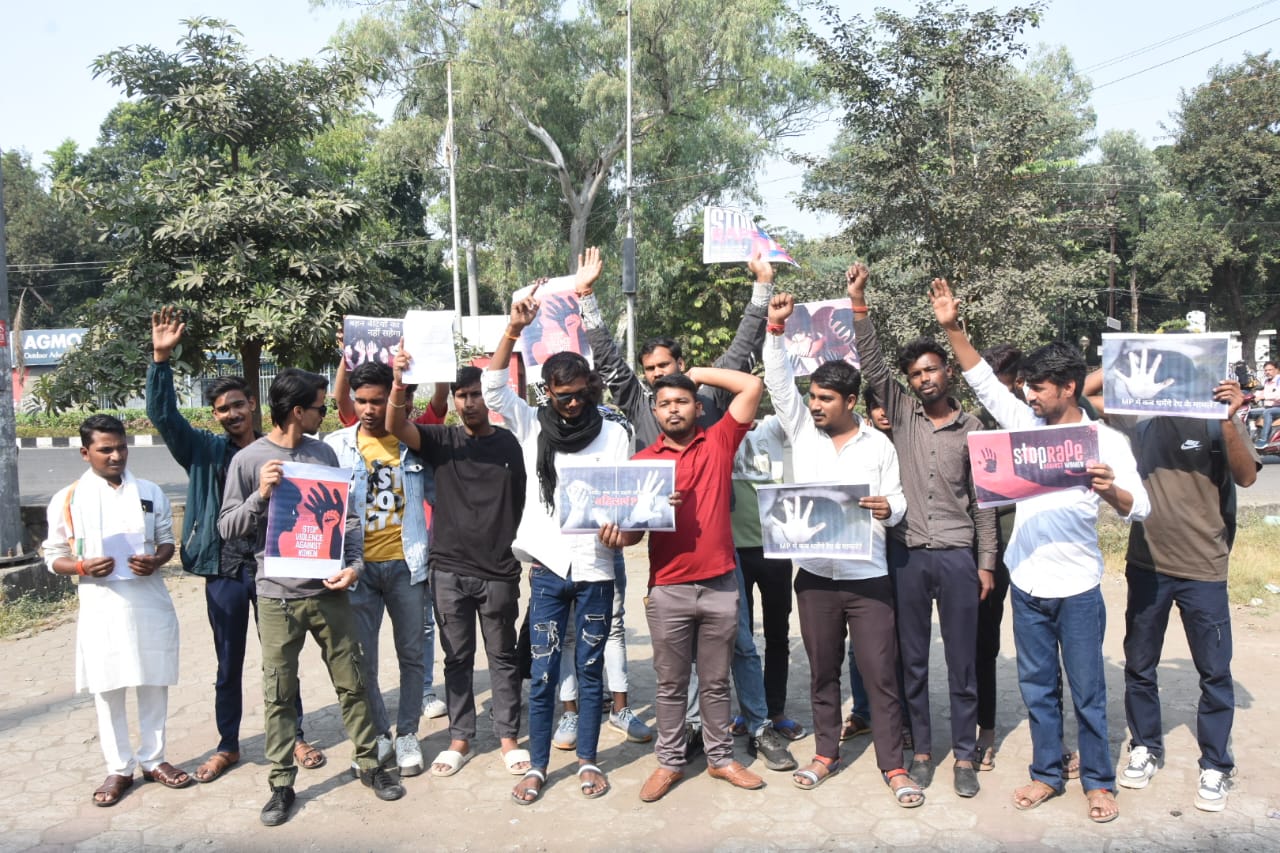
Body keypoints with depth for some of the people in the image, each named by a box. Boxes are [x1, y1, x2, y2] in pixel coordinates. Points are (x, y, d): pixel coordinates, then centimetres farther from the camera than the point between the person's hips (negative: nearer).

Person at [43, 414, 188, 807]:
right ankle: (119, 768, 21)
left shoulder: (151, 493, 3)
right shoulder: (68, 499, -2)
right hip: (101, 608, -1)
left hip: (150, 604, 1)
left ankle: (153, 759, 25)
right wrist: (82, 567, -17)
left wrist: (156, 561, -12)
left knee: (154, 685, 9)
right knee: (107, 691, 7)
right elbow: (53, 556, 3)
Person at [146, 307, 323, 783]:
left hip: (271, 566, -1)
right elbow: (162, 415, -8)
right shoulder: (205, 451, 2)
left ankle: (295, 737, 25)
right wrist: (161, 359, -19)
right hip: (223, 571, 1)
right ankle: (227, 745, 28)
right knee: (228, 664, 13)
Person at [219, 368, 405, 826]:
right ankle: (282, 783, 20)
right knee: (279, 694, 6)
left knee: (352, 682, 10)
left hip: (329, 590, 2)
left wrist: (354, 564, -8)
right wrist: (260, 496, -18)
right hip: (278, 596, -2)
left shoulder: (324, 452, 5)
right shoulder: (248, 460, -4)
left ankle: (370, 764, 25)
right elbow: (227, 526, -2)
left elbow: (348, 516, 6)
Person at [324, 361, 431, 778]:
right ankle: (378, 732, 25)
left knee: (411, 654, 8)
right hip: (359, 567, 0)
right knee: (362, 659, 6)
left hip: (405, 564, 0)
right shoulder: (337, 445, 0)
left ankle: (407, 734, 24)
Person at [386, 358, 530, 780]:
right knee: (457, 657, 11)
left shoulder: (510, 444, 2)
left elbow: (527, 501, 7)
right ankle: (460, 738, 23)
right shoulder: (442, 440, 3)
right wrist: (400, 383, -30)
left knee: (503, 656, 10)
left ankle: (508, 737, 22)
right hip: (449, 570, 1)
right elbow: (396, 426, -13)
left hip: (499, 571, -1)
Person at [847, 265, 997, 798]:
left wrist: (986, 562, 1)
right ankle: (921, 749, 22)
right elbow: (870, 364, -4)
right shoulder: (901, 414, 6)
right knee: (912, 659, 9)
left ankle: (964, 755, 18)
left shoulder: (972, 429, 4)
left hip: (957, 555, -1)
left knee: (962, 661, 6)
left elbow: (983, 500, 5)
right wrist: (857, 301, -13)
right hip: (906, 554, 1)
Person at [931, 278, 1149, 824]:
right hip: (1026, 583, 4)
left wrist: (1109, 490, -35)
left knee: (1087, 689, 7)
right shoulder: (1025, 424, 3)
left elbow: (1140, 509, -13)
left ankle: (1098, 781, 24)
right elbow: (983, 380, 2)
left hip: (1077, 588, -4)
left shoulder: (1105, 441, -8)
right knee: (1037, 686, 14)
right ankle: (1047, 774, 29)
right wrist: (952, 328, -8)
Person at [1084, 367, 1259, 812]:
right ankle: (1145, 747, 31)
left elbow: (1246, 477, -19)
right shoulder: (1138, 425, 1)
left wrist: (1230, 421, -33)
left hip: (1203, 570, -3)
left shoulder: (1218, 425, -5)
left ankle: (1216, 766, 22)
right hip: (1147, 566, 3)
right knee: (1139, 665, 13)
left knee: (1214, 671, 6)